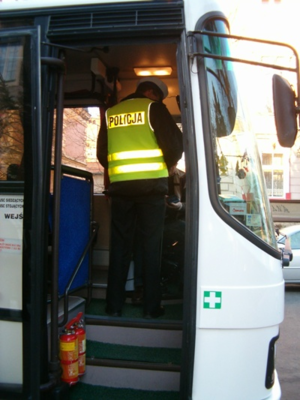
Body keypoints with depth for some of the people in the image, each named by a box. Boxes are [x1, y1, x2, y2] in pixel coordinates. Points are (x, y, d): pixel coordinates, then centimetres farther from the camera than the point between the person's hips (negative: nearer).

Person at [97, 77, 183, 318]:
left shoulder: (111, 113, 13)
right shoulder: (154, 108, 2)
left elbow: (101, 153, 12)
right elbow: (175, 144, -5)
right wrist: (167, 166, 12)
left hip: (119, 187, 3)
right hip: (151, 184, -3)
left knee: (120, 246, 9)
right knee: (151, 246, 4)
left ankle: (114, 306, 13)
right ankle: (152, 307, 9)